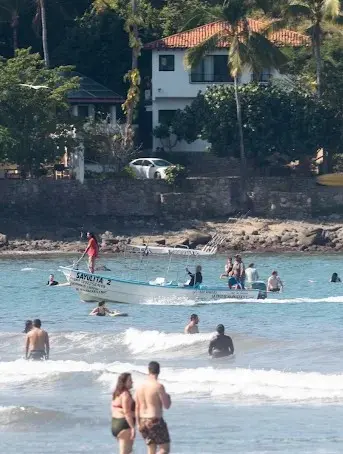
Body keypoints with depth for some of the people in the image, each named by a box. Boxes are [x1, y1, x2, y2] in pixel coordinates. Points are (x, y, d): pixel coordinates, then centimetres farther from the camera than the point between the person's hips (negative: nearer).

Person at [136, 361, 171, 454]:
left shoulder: (140, 386, 5)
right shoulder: (158, 386, -16)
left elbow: (137, 407, 8)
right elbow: (167, 405, -12)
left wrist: (138, 424, 14)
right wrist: (168, 398, 10)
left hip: (143, 422, 7)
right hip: (155, 422, -7)